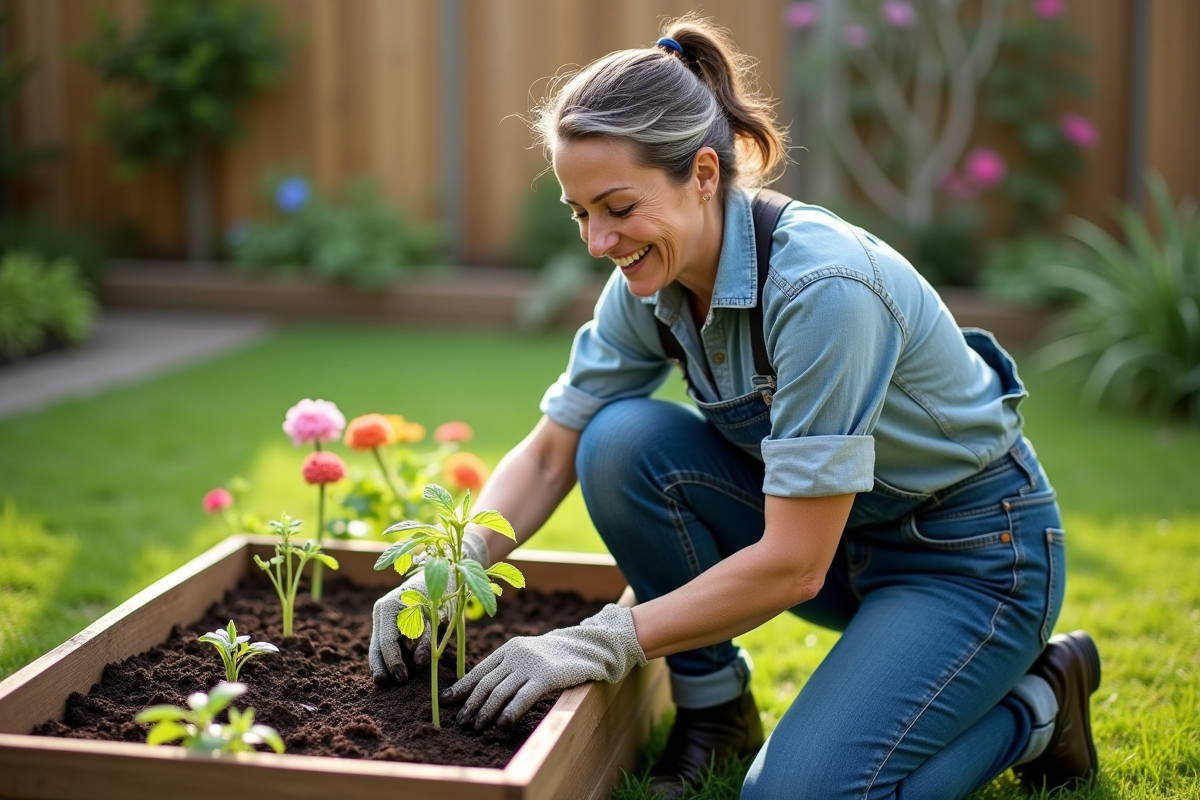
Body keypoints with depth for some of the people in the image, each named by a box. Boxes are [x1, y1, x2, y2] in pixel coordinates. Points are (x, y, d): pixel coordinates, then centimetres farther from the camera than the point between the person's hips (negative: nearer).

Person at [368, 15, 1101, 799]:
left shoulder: (822, 286, -33)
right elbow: (549, 454, 0)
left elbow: (792, 566, -30)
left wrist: (605, 641, -26)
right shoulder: (651, 287, -10)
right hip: (835, 526, 7)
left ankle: (1034, 704, 5)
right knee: (622, 442, -18)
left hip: (975, 550, -6)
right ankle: (714, 707, 2)